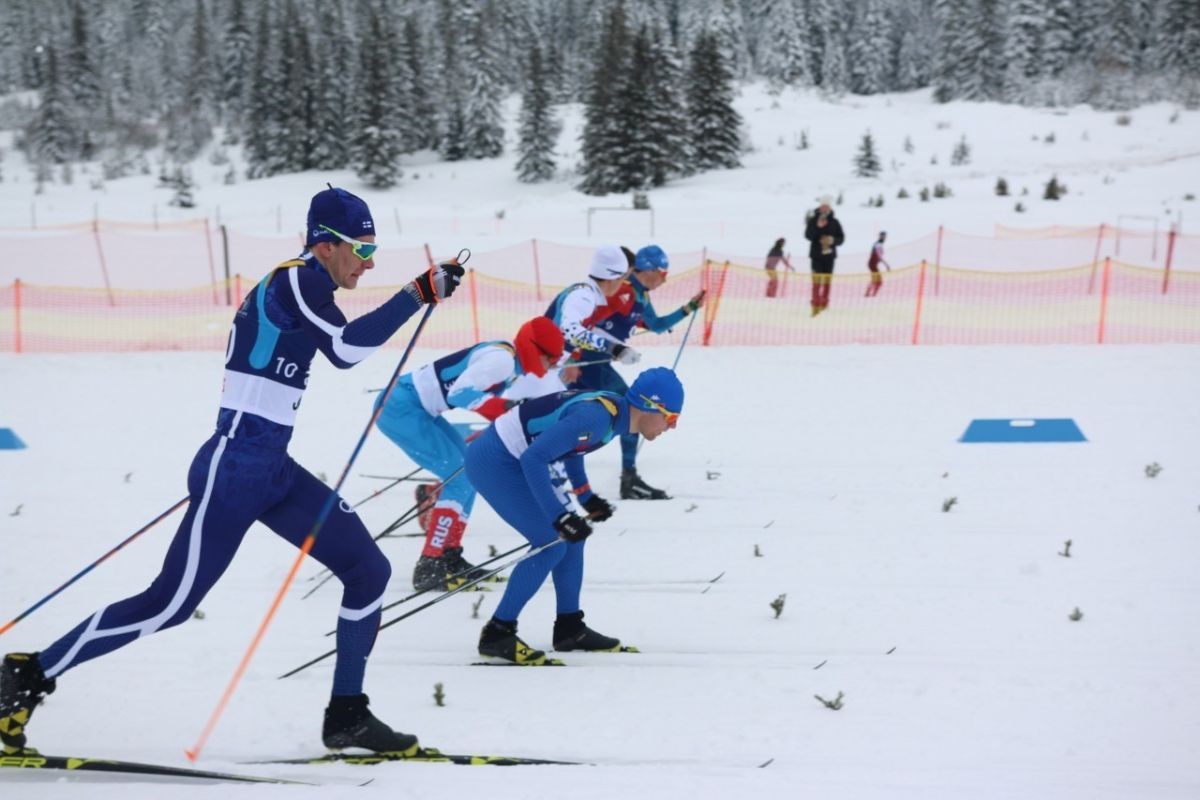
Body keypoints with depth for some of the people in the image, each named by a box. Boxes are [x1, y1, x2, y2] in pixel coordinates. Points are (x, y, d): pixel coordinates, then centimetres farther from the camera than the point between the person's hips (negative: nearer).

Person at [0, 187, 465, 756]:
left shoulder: (293, 286, 15)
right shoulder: (299, 278, -13)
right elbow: (346, 349, -22)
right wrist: (418, 294, -20)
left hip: (272, 469, 10)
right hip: (237, 468, -10)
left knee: (369, 570, 5)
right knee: (170, 605, -6)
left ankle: (347, 716, 12)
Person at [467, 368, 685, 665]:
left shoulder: (615, 410, 4)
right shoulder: (596, 417, -26)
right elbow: (534, 458, -30)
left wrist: (586, 496, 17)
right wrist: (558, 516, -31)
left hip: (509, 458, 10)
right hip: (493, 462, -10)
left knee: (572, 535, 10)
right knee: (552, 543, -11)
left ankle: (569, 628, 20)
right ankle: (497, 633, -4)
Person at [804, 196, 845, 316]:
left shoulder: (834, 222, 3)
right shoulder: (813, 220, -2)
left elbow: (841, 238, 6)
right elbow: (808, 235, -12)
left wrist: (833, 240, -15)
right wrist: (817, 227, -26)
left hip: (829, 254, 2)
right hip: (816, 254, -2)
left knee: (827, 279, 5)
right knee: (816, 280, -9)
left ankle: (824, 304, 15)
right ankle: (815, 305, -10)